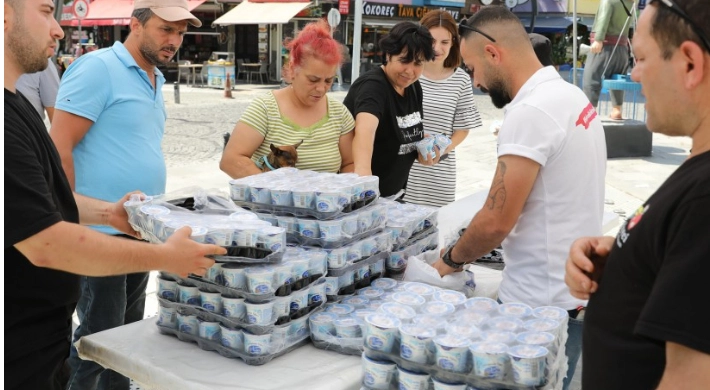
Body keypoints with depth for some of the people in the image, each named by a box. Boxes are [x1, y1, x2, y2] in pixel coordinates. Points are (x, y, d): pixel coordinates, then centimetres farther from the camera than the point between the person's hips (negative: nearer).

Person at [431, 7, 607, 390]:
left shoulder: (530, 111, -21)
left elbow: (496, 220, -21)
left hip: (542, 304, -9)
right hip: (573, 290, 9)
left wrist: (450, 260, -2)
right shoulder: (569, 95, 9)